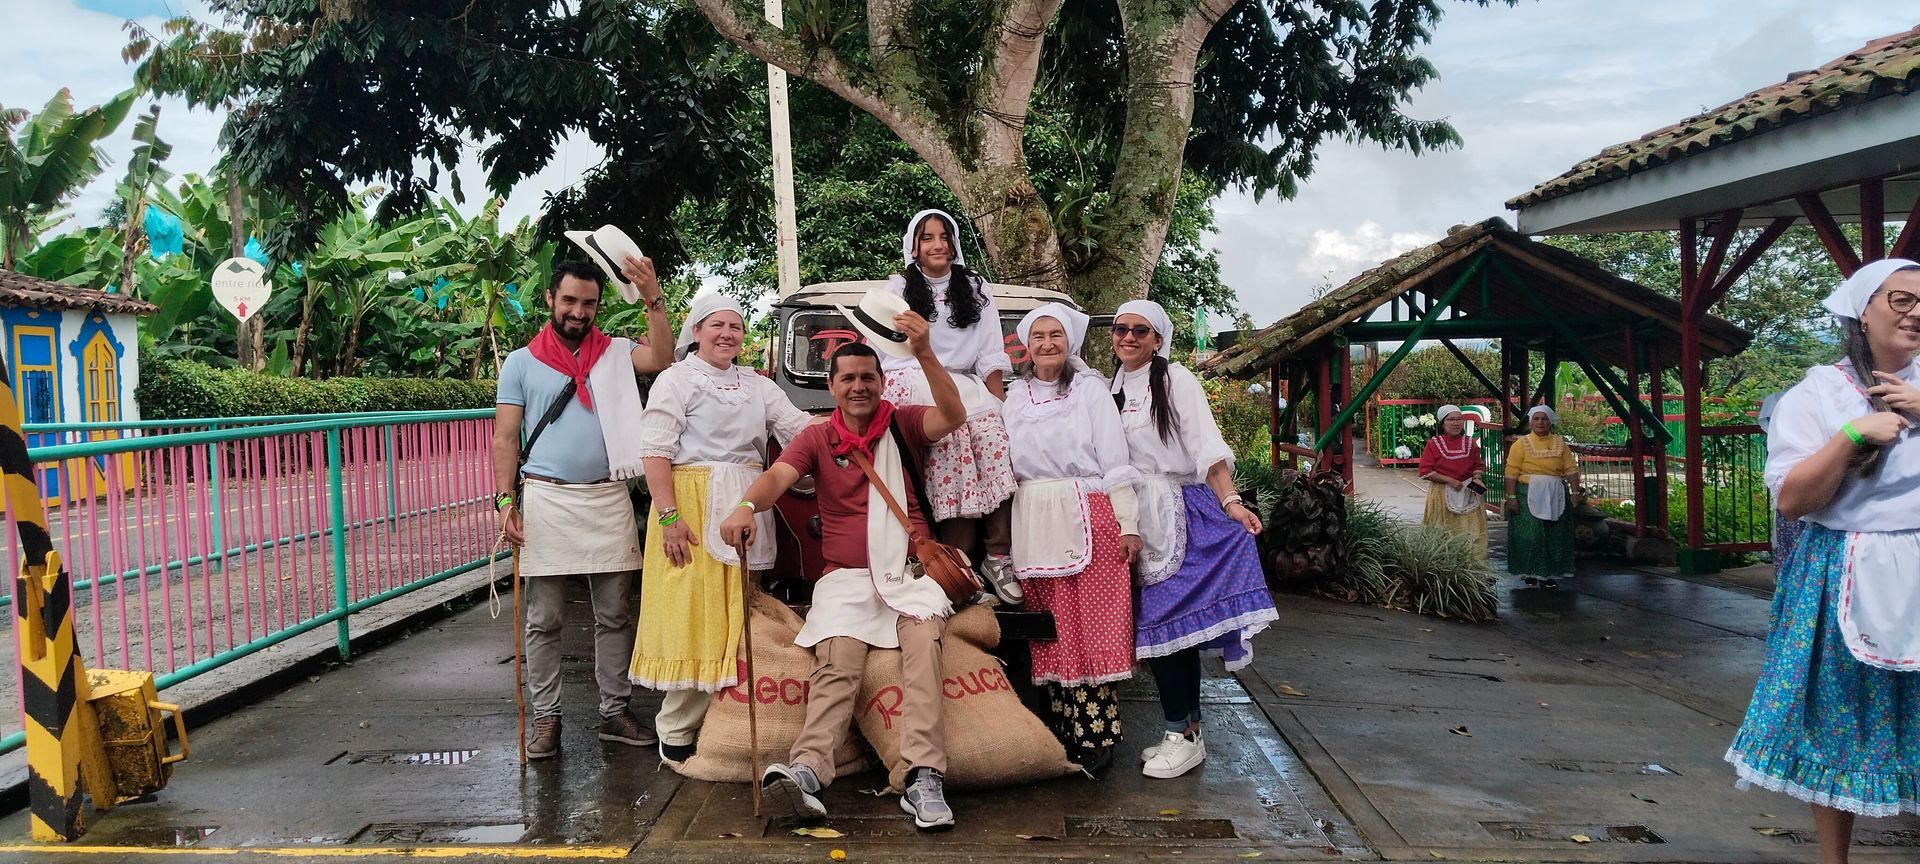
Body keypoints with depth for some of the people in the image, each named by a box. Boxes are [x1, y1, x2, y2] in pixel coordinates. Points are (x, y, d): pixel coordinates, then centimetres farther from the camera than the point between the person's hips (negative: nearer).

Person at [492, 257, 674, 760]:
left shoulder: (615, 354, 10)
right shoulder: (521, 363, 6)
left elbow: (662, 359, -9)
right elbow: (505, 439, 3)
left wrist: (653, 298, -17)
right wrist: (506, 500, -7)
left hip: (608, 499, 2)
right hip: (545, 499, -1)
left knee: (614, 615, 7)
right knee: (544, 620, 4)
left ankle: (614, 711, 16)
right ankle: (546, 718, 12)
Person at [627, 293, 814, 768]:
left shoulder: (758, 386, 17)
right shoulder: (676, 379, 2)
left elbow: (802, 428, 5)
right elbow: (655, 450, -8)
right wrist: (669, 516, -18)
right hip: (694, 505, -5)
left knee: (738, 616, 7)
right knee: (694, 617, -5)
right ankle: (676, 737, 4)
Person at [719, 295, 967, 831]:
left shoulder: (904, 424, 8)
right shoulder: (817, 438, 12)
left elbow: (953, 417, -10)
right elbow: (780, 474, -4)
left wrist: (924, 354, -24)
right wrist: (747, 505, -28)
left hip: (910, 571, -1)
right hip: (845, 579, 1)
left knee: (923, 649, -27)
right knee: (836, 666, -22)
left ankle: (924, 778, -36)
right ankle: (808, 771, -41)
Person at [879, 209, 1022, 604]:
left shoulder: (975, 289, 20)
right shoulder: (897, 289, 16)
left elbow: (990, 357, 13)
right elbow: (883, 352, 11)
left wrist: (1001, 404, 0)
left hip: (963, 386, 3)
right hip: (911, 386, -3)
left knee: (994, 433, -29)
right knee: (952, 433, -34)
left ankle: (999, 555, -30)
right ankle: (960, 556, -33)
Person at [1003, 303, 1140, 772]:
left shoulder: (1091, 388, 3)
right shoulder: (1015, 396, 14)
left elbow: (1115, 460, -1)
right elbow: (1004, 464, 16)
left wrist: (1129, 524, -6)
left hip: (1089, 520, -4)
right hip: (1035, 524, 4)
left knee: (1093, 626, -5)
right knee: (1051, 630, 5)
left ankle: (1097, 735, 0)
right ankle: (1064, 731, 12)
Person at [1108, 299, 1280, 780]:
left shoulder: (1175, 381, -4)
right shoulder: (1113, 389, 13)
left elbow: (1207, 447, -11)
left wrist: (1231, 502, -22)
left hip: (1178, 516, -6)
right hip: (1137, 518, 6)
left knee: (1161, 623, -9)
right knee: (1173, 622, 9)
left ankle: (1182, 735, -1)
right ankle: (1190, 731, 16)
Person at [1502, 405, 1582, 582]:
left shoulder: (1559, 443, 9)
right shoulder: (1521, 443, 0)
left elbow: (1571, 469, 6)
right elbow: (1511, 472, -5)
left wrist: (1575, 492, -5)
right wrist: (1511, 497, -12)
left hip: (1555, 496, 3)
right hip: (1529, 495, -3)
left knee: (1555, 534, 4)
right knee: (1530, 533, -6)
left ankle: (1551, 572, 13)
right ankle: (1530, 571, 5)